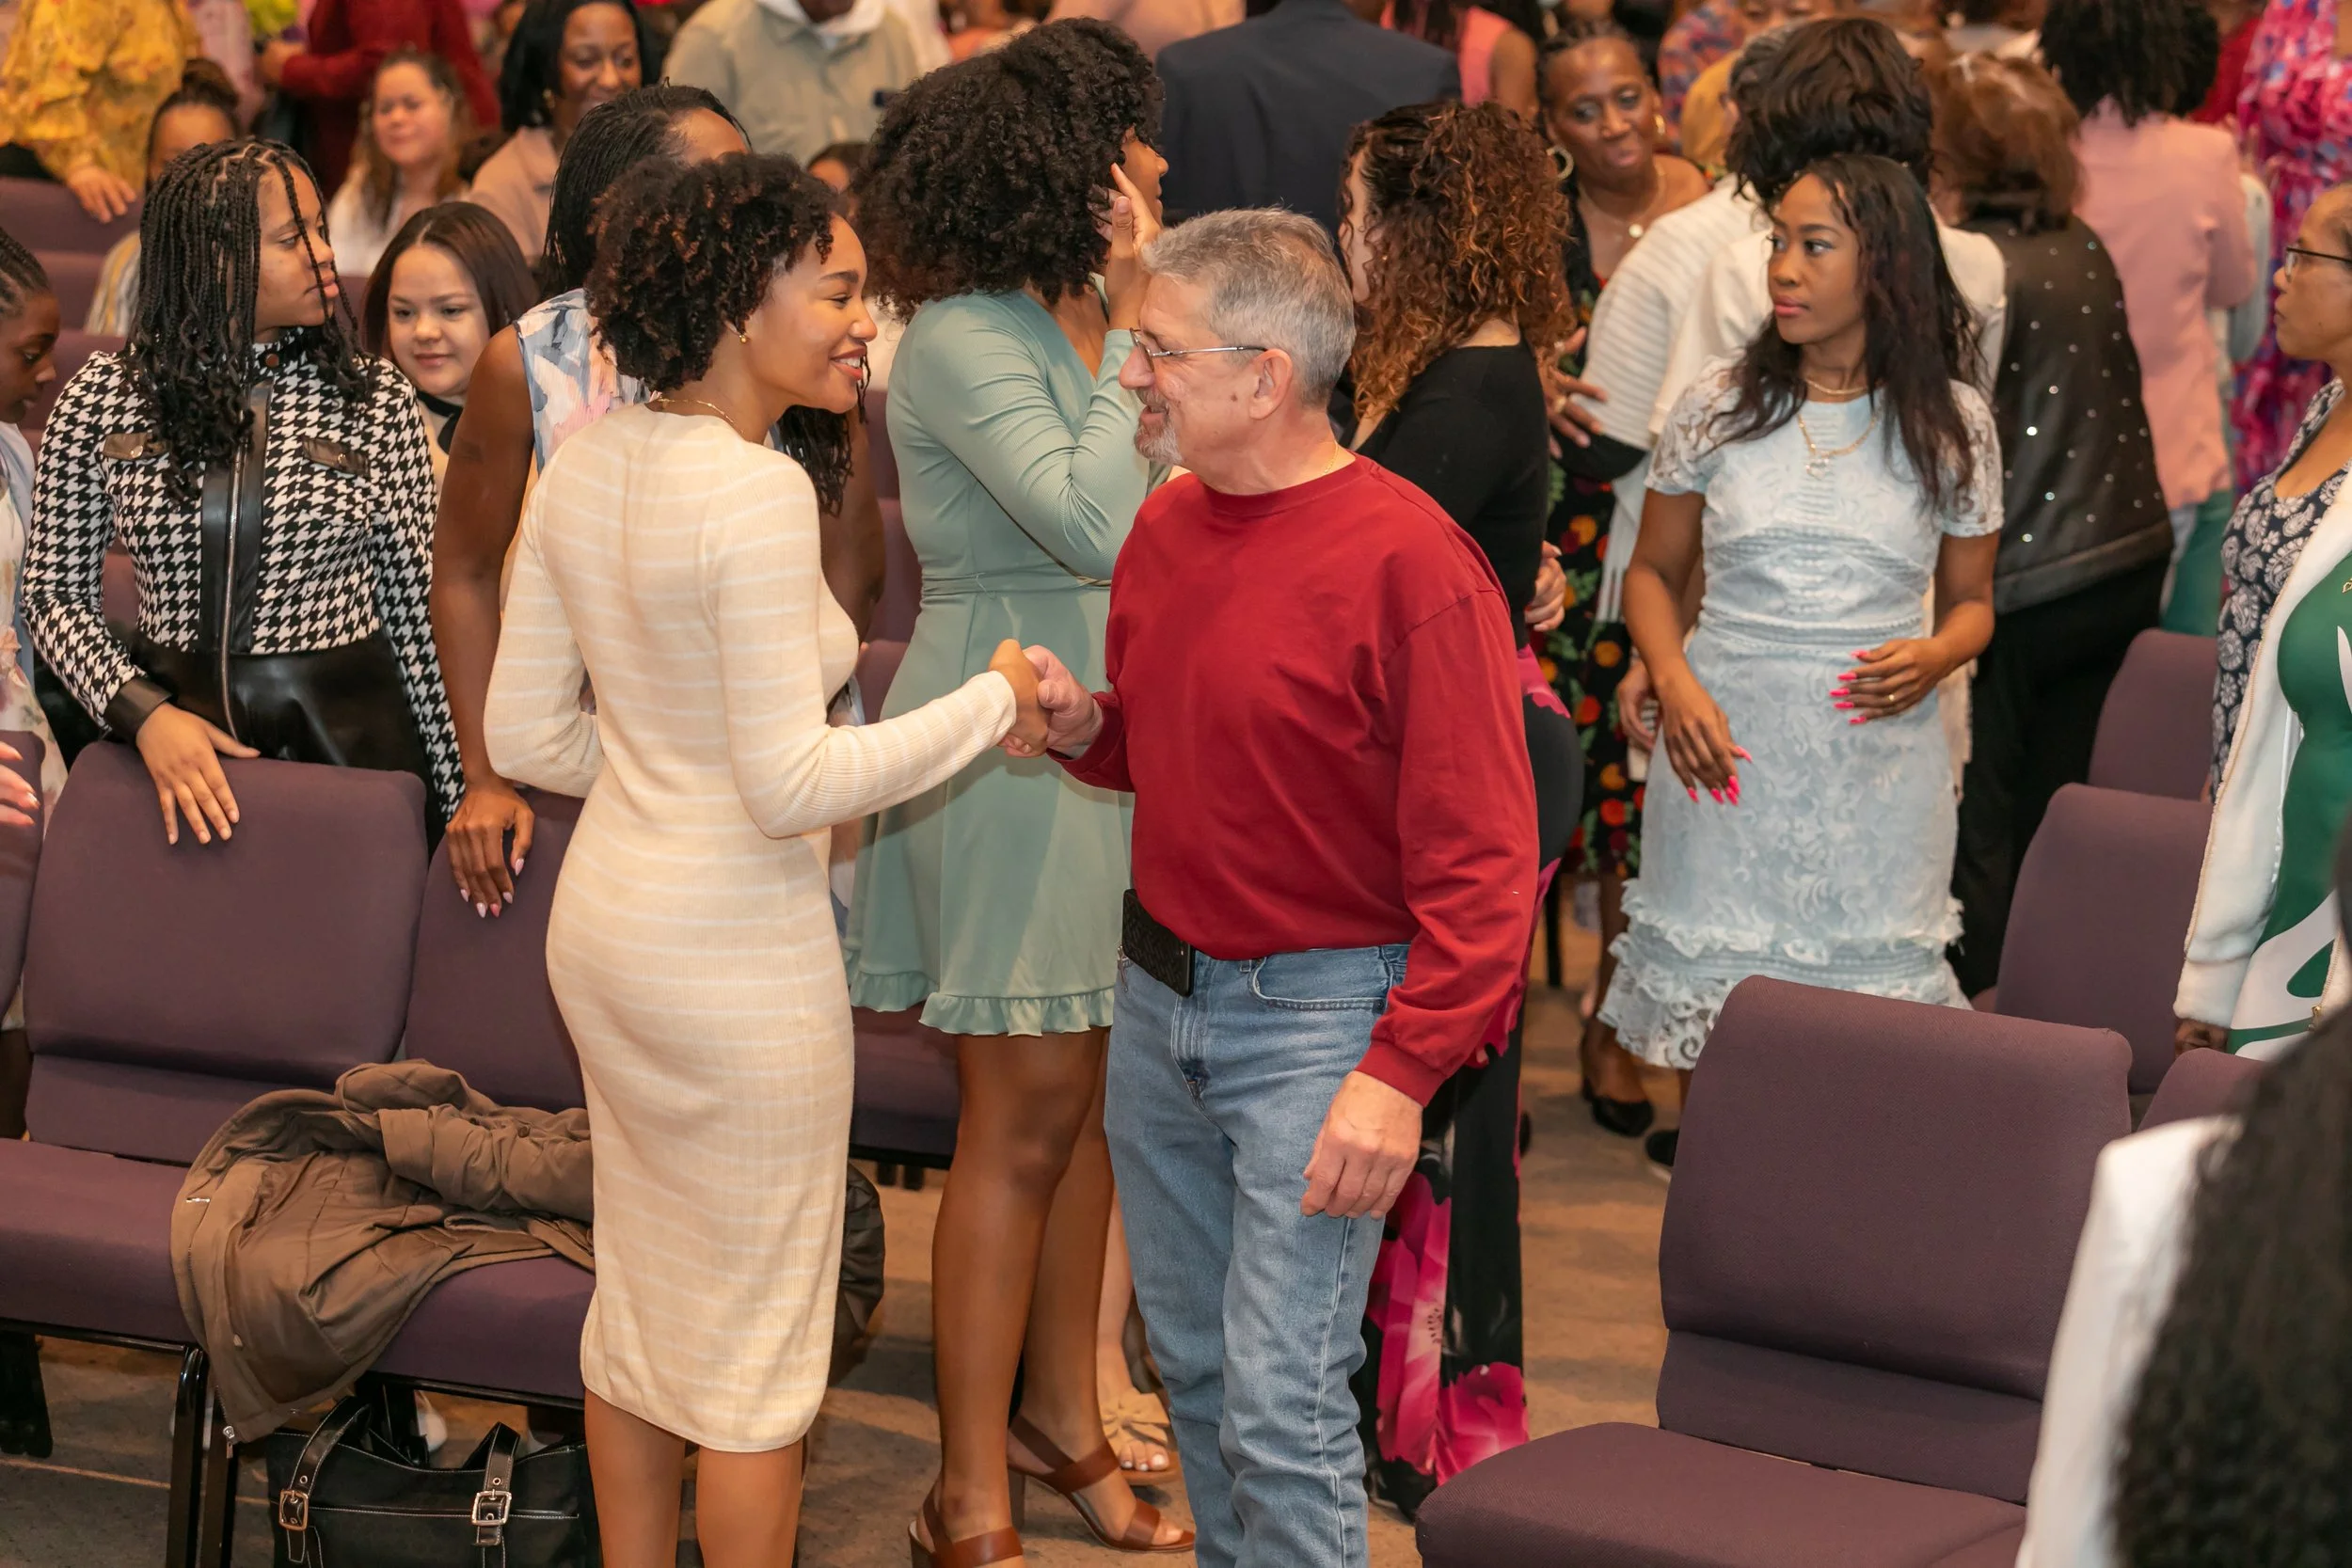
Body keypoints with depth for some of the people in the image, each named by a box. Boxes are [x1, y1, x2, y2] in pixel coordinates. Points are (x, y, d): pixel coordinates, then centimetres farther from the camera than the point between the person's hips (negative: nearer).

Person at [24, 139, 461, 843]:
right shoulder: (104, 397, -1)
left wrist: (450, 786, 0)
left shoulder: (373, 397, -1)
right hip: (173, 725, 0)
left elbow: (414, 602, 2)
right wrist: (143, 714, -14)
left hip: (347, 731, 0)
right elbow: (54, 593, 2)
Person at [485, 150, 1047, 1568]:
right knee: (756, 1344, 6)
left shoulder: (588, 463, 2)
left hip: (603, 921, 8)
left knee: (639, 1304, 20)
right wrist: (993, 706, -14)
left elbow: (523, 734, 7)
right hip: (736, 957, -8)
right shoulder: (757, 494, -23)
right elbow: (791, 783, -23)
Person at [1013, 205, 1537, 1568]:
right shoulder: (1167, 528, 7)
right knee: (1195, 1365, 15)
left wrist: (1400, 1071, -24)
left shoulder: (1410, 562, -17)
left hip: (1317, 1012, -8)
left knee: (1283, 1403, -8)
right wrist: (1085, 725, 1)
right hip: (1159, 993, 8)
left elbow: (1483, 863, -18)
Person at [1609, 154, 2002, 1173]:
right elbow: (1654, 572, 11)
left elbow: (1971, 599, 12)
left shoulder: (1951, 425, 2)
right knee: (1715, 1010, 2)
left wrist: (1937, 655, -11)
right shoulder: (1720, 408, 3)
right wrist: (1672, 679, -7)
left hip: (1877, 771, 0)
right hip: (1726, 752, 1)